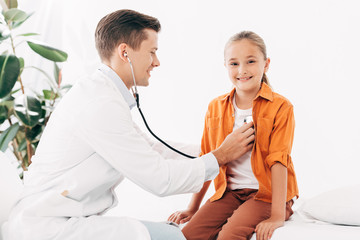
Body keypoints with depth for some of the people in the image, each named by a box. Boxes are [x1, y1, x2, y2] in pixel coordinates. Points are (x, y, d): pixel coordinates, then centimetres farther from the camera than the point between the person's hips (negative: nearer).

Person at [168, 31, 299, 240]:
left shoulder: (280, 107, -5)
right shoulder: (216, 108, 9)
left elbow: (278, 161, -13)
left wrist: (277, 216, -20)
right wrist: (193, 208, 12)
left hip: (266, 193, -4)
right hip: (229, 192, 4)